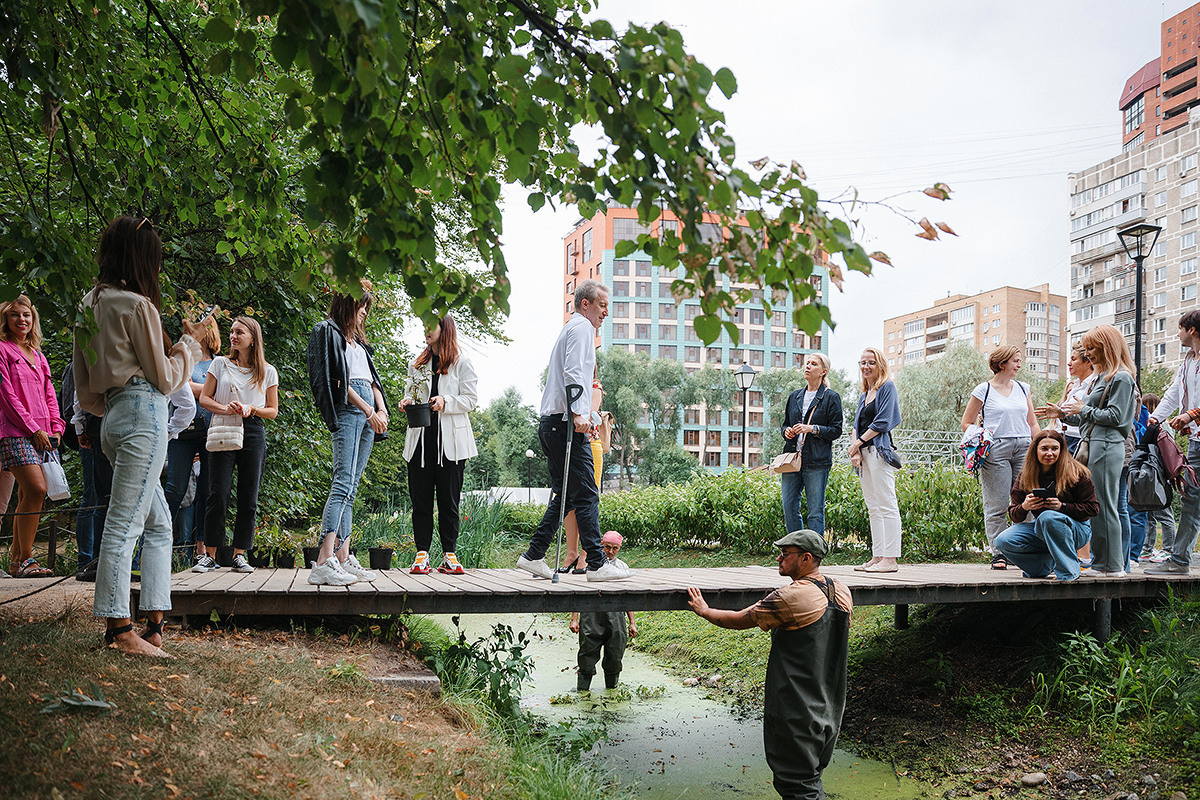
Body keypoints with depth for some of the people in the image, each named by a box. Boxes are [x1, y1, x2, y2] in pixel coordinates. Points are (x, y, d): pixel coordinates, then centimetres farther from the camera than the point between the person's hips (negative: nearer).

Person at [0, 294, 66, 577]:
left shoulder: (38, 355, 21)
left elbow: (50, 394, 20)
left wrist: (56, 426, 6)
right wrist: (33, 429, -12)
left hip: (42, 433, 7)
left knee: (27, 496, 4)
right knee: (35, 490, -18)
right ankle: (24, 560, -11)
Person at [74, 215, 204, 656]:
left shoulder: (90, 303, 16)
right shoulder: (136, 305, -10)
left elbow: (84, 387, 19)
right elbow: (163, 378, -5)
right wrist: (188, 344, 9)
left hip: (113, 416, 9)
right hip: (143, 413, -9)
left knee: (159, 525, 12)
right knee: (123, 524, -7)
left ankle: (154, 623, 10)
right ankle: (119, 627, -2)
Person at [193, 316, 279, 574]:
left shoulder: (267, 372, 9)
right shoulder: (220, 364, 9)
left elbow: (272, 411, 11)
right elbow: (204, 398, 8)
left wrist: (251, 409, -8)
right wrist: (225, 408, -11)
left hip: (253, 434, 1)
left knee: (248, 499, 0)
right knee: (218, 495, -7)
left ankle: (239, 555, 8)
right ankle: (210, 555, 1)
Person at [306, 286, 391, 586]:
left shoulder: (358, 340, 28)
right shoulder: (328, 330, 2)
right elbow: (338, 378, -8)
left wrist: (382, 409, 4)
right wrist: (369, 411, -12)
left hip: (368, 412, 9)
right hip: (348, 410, -9)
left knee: (351, 487, 3)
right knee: (343, 482, -20)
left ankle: (343, 558, 0)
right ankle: (324, 562, -28)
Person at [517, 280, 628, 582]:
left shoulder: (570, 328, 28)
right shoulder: (582, 327, -3)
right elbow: (573, 372, -17)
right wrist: (577, 413, -25)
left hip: (552, 422, 10)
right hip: (565, 424, -10)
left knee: (564, 495, 11)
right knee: (586, 494, -9)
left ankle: (533, 556, 9)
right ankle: (597, 564, -9)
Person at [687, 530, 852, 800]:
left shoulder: (791, 598, -21)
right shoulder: (842, 591, 3)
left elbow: (739, 620, -11)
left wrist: (704, 611, 6)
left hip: (798, 714, -8)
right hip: (830, 709, 8)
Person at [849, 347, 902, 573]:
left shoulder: (887, 387, -3)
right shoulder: (864, 394, 21)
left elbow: (883, 422, -11)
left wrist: (859, 442, -6)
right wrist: (856, 450, 1)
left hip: (879, 451, -9)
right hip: (865, 454, 9)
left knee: (887, 506, -9)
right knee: (873, 508, 8)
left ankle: (890, 559, -10)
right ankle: (877, 557, 11)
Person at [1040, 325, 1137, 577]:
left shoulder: (1121, 377, -7)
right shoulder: (1103, 376, 21)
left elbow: (1114, 416, -14)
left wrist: (1084, 410, -6)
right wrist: (1063, 413, 17)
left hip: (1108, 447, -10)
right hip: (1094, 446, 10)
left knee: (1105, 506, -7)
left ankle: (1113, 566, -2)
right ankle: (1101, 562, 14)